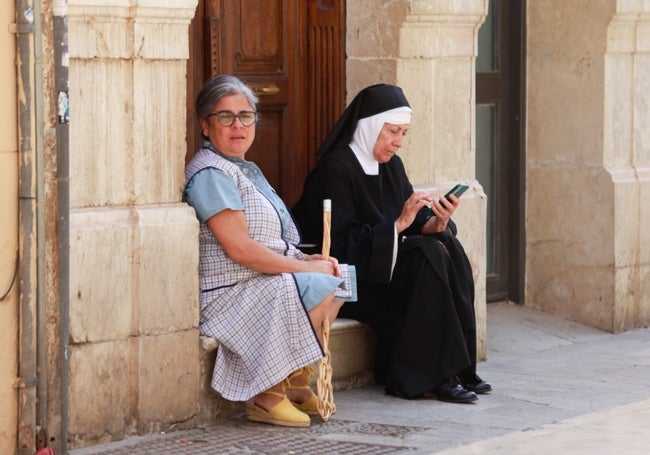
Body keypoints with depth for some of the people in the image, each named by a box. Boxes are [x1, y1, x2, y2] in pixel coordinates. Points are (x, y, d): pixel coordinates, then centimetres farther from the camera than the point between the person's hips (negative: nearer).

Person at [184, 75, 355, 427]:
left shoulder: (246, 170, 19)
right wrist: (304, 267, -15)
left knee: (335, 282, 1)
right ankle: (267, 397, -15)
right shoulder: (211, 174, -15)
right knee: (319, 289, -22)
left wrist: (307, 259, 1)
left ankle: (296, 384, 6)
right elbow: (240, 249, -21)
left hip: (258, 284, 10)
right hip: (227, 293, -10)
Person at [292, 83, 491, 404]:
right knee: (427, 256, -25)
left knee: (448, 248, -15)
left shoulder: (391, 167, 10)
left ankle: (456, 368, -15)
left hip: (386, 267, 8)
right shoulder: (335, 170, -15)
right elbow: (341, 246, -21)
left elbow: (418, 226, 7)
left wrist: (437, 223, -16)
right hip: (347, 284, -8)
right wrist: (398, 225, -26)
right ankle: (424, 376, -23)